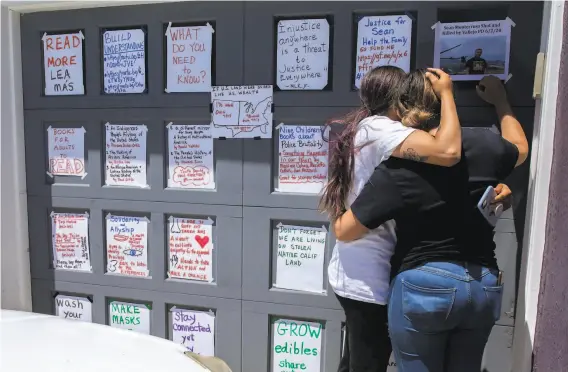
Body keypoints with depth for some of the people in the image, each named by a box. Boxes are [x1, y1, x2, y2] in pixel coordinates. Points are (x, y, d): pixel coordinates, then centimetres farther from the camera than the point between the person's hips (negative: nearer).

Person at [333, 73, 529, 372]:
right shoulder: (484, 145, -3)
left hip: (424, 286, -5)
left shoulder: (397, 170, -17)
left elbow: (344, 231, -12)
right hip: (484, 286, 6)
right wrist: (500, 100, 36)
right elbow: (520, 148, 24)